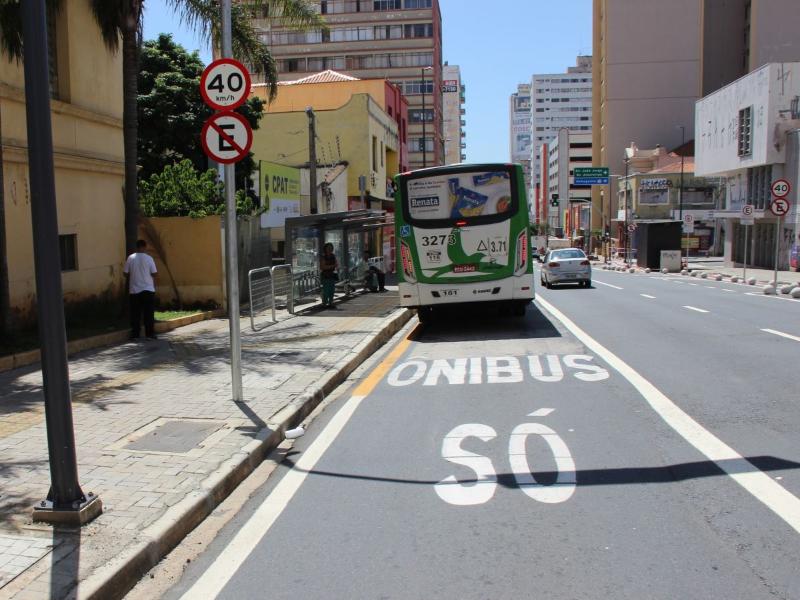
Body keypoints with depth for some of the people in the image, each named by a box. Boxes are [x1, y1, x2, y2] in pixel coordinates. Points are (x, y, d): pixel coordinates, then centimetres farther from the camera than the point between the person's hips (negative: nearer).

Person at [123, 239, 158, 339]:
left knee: (135, 313, 7)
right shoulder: (148, 258, -7)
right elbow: (154, 273, -7)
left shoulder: (130, 258, -2)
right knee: (149, 313, 4)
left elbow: (125, 273, 1)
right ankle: (150, 333, 5)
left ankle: (134, 334, 8)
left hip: (134, 290, 2)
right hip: (148, 289, -2)